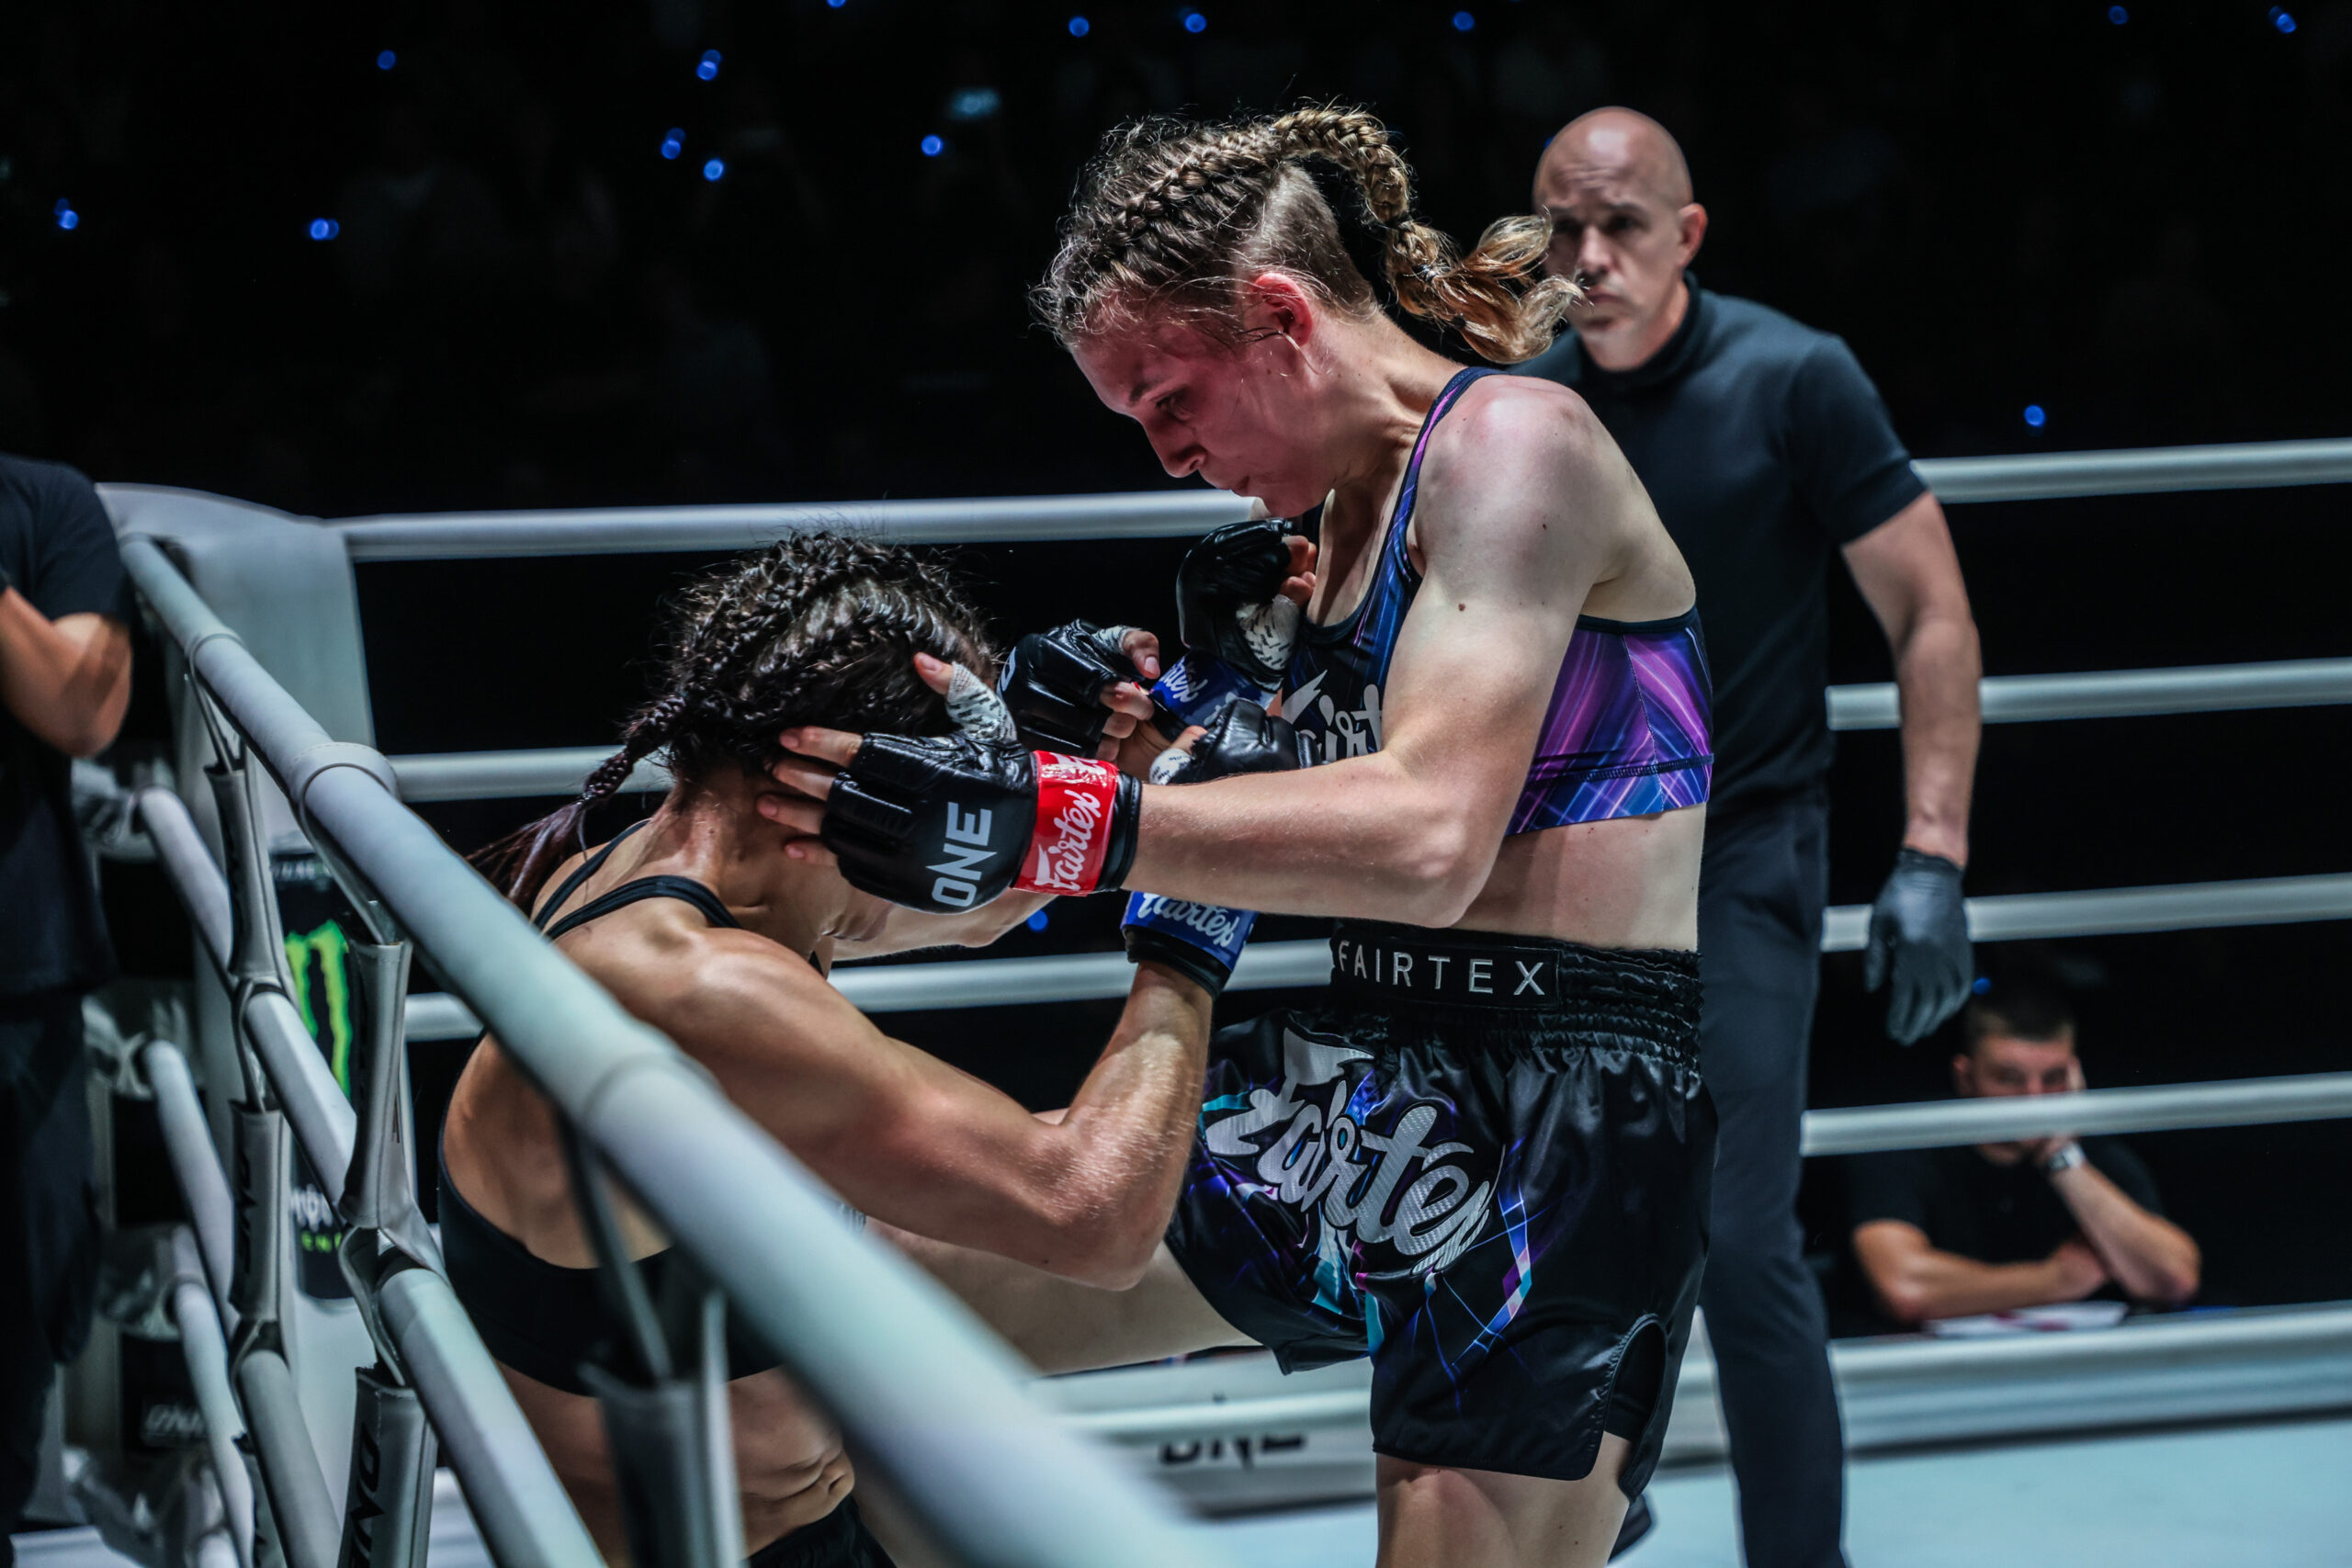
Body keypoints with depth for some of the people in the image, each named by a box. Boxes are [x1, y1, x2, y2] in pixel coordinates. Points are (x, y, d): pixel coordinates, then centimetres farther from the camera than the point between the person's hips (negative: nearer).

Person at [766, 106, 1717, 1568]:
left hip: (1564, 1119, -8)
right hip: (1365, 1080, 8)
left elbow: (1429, 839, -25)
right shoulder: (1336, 515, 14)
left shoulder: (1515, 441, -12)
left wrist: (1049, 819, -29)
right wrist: (1162, 718, -2)